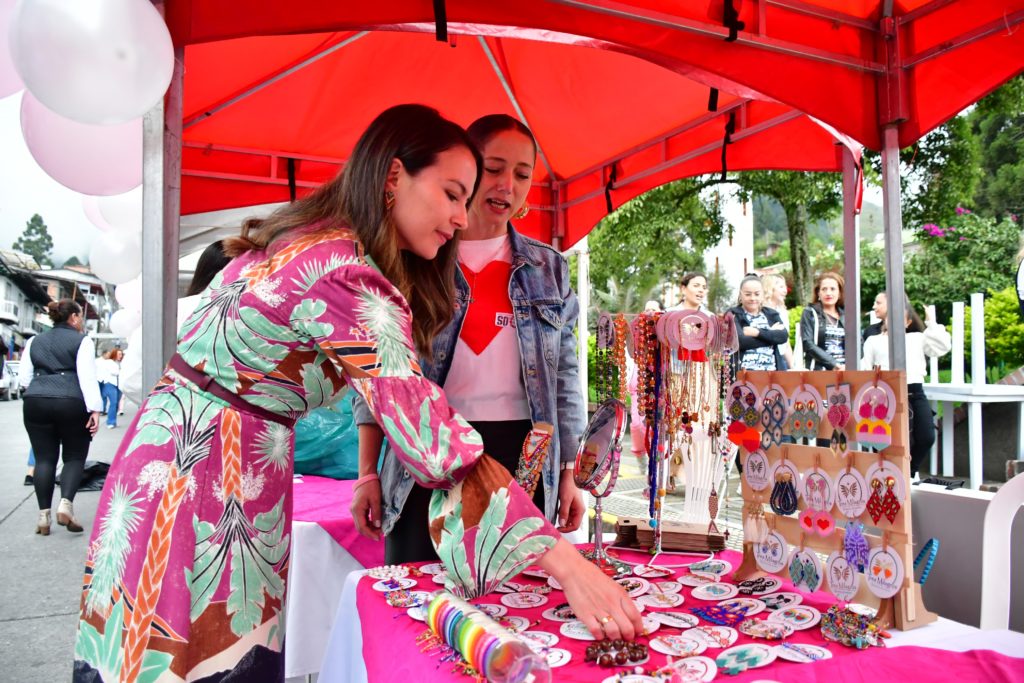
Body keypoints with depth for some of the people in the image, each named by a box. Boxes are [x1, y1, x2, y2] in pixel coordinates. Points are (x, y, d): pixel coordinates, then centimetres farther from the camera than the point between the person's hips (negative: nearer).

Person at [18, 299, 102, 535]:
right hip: (71, 403, -4)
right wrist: (94, 409, -13)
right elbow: (87, 376, -10)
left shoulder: (34, 341, 16)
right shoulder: (82, 341, -1)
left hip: (35, 403, 4)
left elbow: (24, 378, 14)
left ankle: (43, 515, 6)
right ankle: (66, 504, -11)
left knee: (44, 458, 8)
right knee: (75, 456, 7)